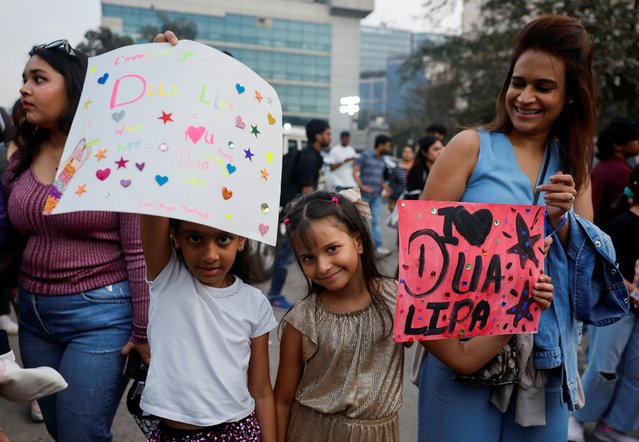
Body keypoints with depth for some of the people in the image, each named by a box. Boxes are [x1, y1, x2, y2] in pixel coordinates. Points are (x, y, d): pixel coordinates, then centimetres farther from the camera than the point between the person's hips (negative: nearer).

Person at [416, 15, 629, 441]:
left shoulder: (573, 163, 10)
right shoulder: (472, 146, -5)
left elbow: (594, 264, 7)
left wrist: (561, 219, -12)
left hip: (548, 353, 5)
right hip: (467, 338, -4)